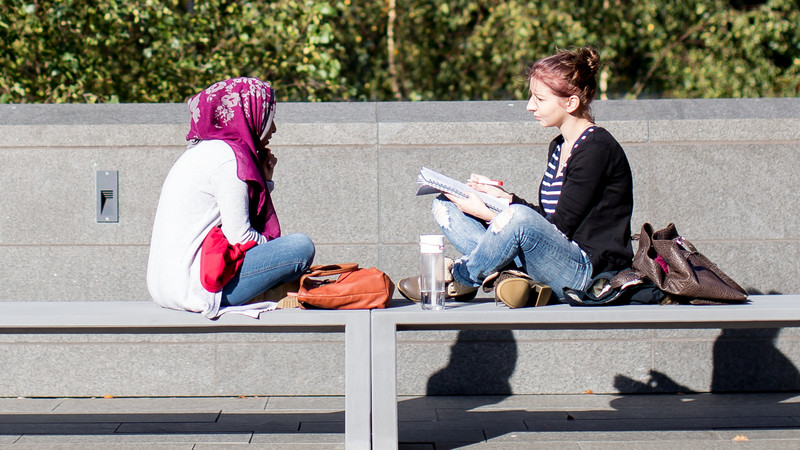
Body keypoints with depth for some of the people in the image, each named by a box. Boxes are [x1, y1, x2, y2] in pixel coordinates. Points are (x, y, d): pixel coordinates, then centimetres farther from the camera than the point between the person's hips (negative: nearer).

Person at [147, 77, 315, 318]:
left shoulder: (202, 151, 18)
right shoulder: (228, 157, -11)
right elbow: (240, 237, -15)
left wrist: (264, 179, 15)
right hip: (193, 288, -10)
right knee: (301, 246, -14)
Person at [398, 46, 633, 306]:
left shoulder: (596, 149, -14)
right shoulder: (559, 147, 14)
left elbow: (559, 227, -17)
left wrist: (485, 214, -13)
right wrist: (504, 197, 7)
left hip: (589, 272, -9)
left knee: (520, 218, -40)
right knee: (444, 206, 6)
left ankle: (460, 279, -13)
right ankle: (503, 273, -17)